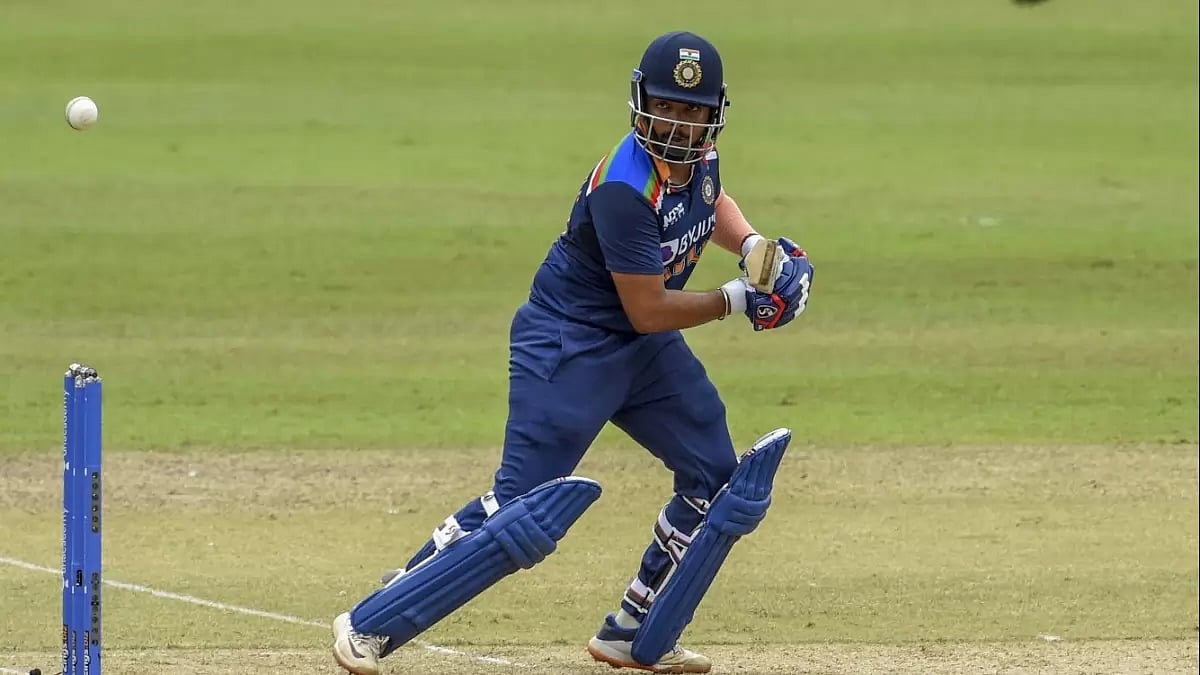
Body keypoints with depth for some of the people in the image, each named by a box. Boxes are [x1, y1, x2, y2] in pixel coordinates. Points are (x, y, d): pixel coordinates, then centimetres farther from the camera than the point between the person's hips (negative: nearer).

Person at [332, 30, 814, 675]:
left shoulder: (696, 156, -3)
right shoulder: (624, 190, -29)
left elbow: (712, 202, 23)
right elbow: (648, 311, -26)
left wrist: (752, 246, 3)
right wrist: (739, 298, -19)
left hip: (646, 352, 9)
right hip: (569, 349, -9)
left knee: (716, 480, 9)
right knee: (523, 514, -15)